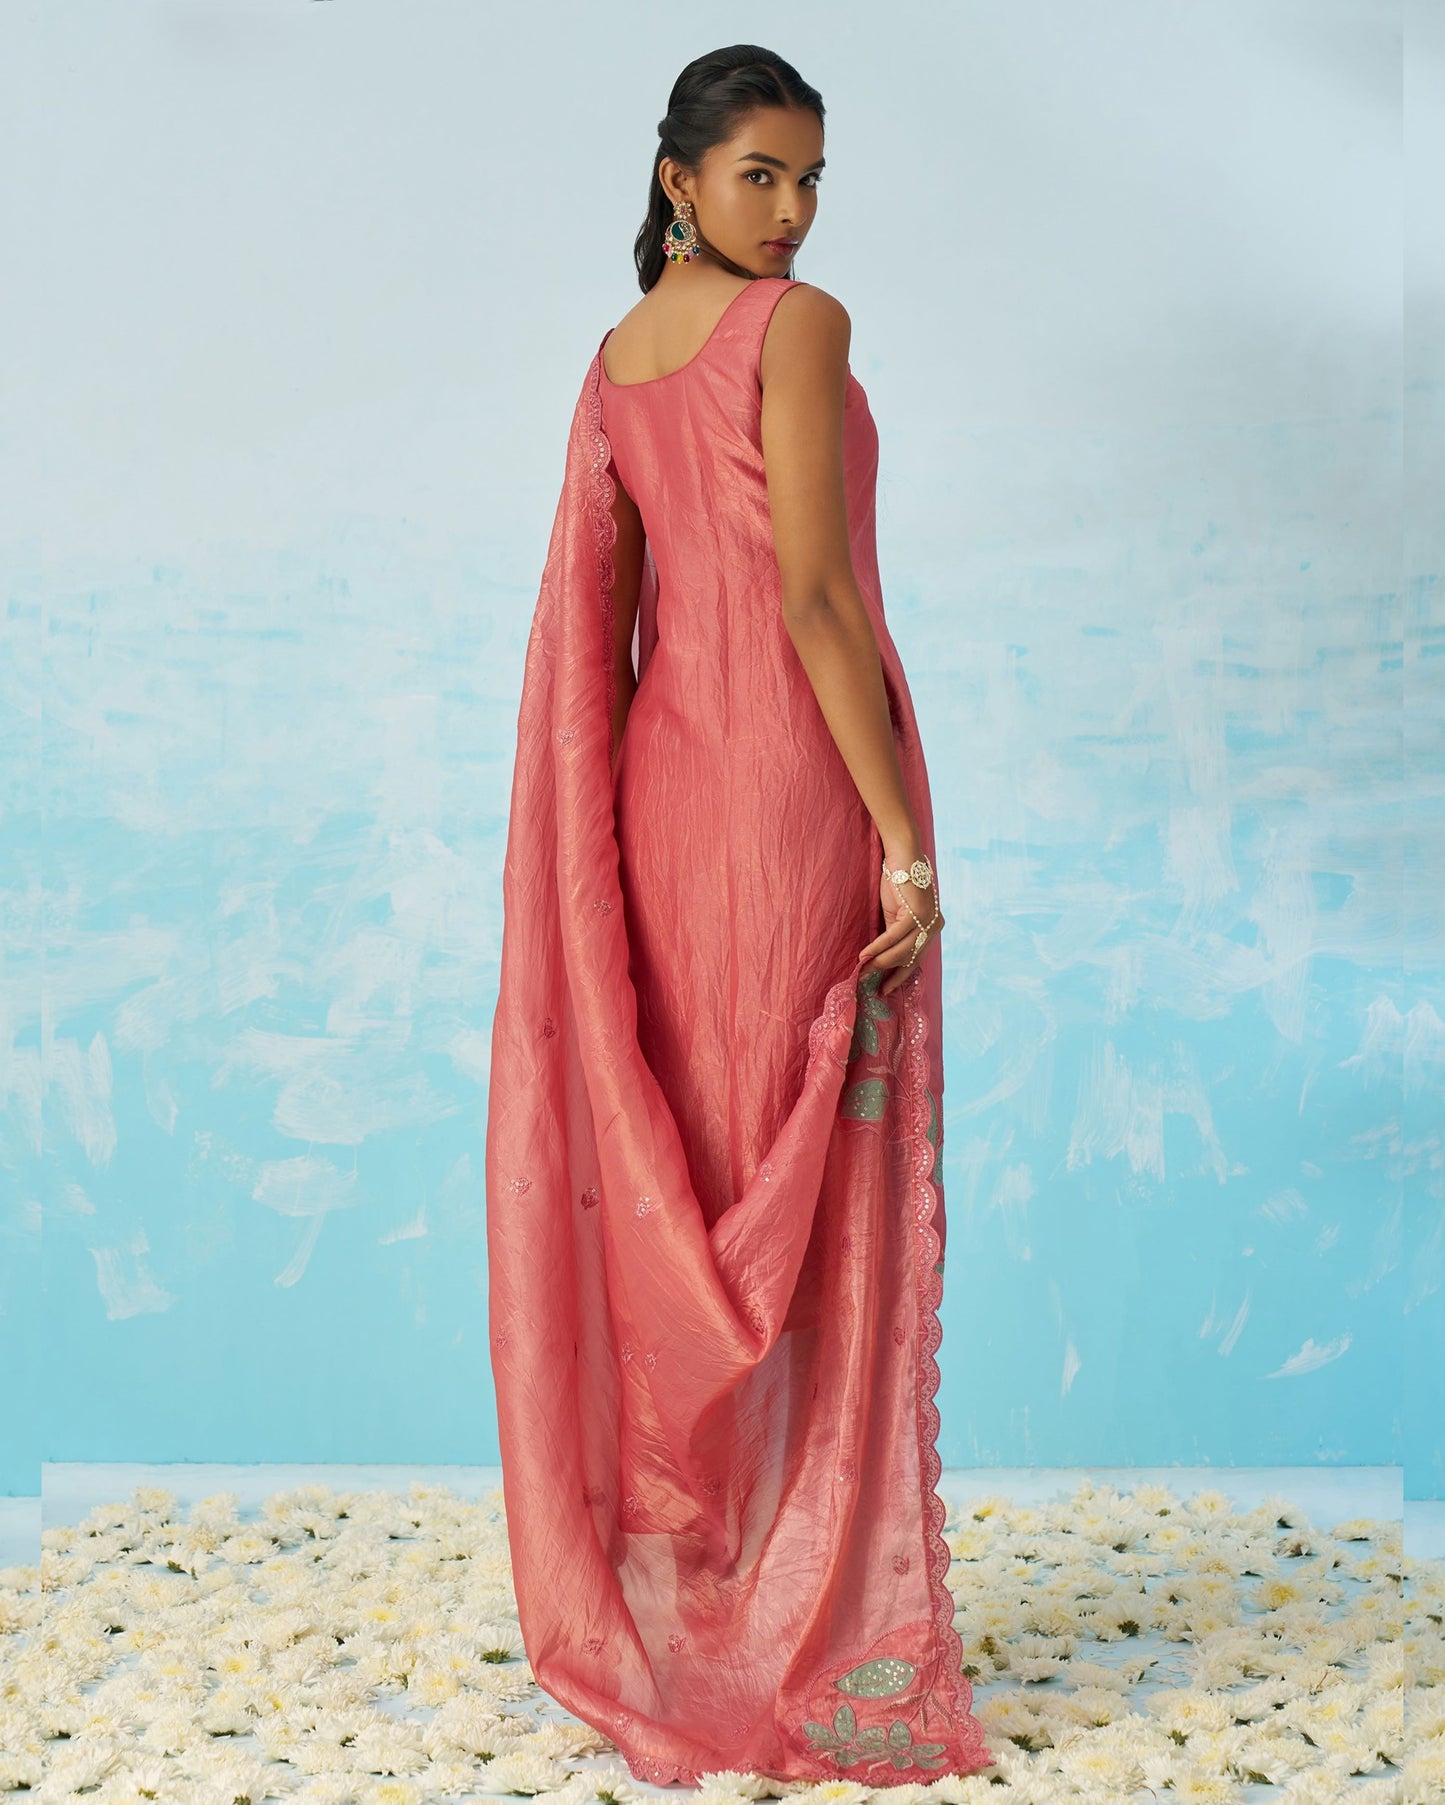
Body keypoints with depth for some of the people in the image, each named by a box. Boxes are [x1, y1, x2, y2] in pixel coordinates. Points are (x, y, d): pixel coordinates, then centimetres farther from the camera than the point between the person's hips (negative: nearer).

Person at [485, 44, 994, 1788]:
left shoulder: (616, 356, 13)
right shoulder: (800, 327, -10)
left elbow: (597, 614, 13)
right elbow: (817, 595, -18)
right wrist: (907, 834, -16)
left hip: (666, 778, 8)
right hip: (801, 782, -7)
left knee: (677, 1191, 13)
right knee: (811, 1197, 0)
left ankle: (665, 1602, 22)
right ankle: (811, 1633, 9)